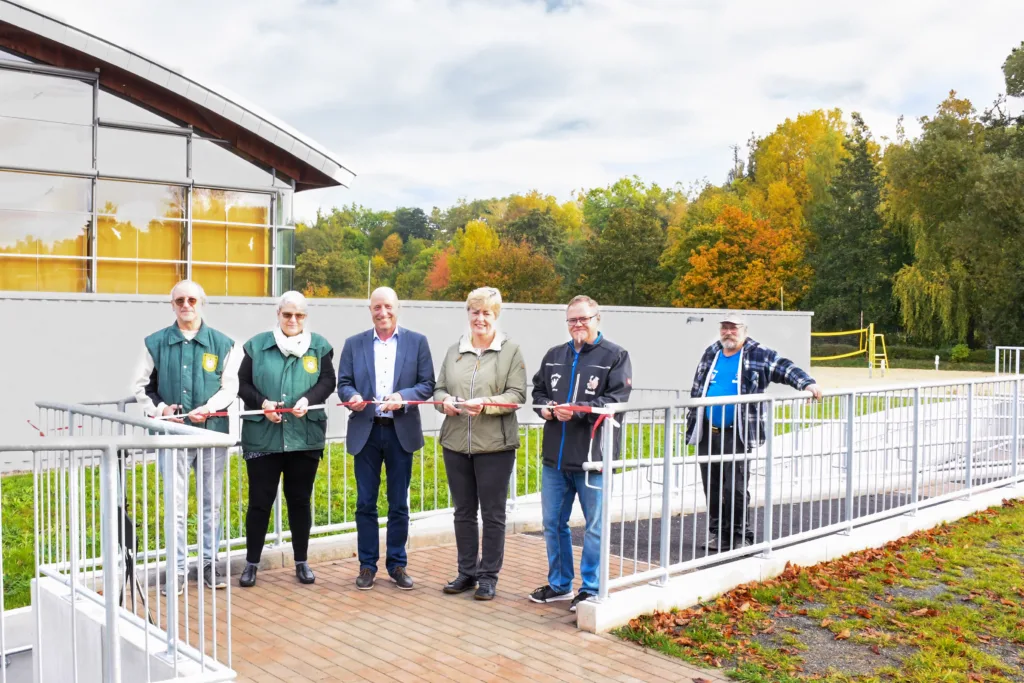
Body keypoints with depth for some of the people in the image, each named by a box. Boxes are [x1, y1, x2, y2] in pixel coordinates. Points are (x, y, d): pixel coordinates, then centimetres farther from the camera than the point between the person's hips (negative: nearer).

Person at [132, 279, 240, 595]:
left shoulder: (222, 343, 2)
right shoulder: (155, 343, 4)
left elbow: (230, 387, 2)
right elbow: (141, 385, 8)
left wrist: (208, 408, -14)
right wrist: (158, 409, -9)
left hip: (212, 431, 1)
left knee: (212, 502, 10)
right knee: (175, 504, 1)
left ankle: (210, 563, 22)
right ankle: (177, 569, 11)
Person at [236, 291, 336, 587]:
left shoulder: (319, 346, 5)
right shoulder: (257, 345, 3)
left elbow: (328, 381, 1)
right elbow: (242, 383, 3)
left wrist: (308, 400, -17)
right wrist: (262, 403, -14)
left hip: (305, 437, 1)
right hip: (263, 436, -1)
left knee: (299, 500, 11)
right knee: (260, 500, 3)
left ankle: (301, 562, 22)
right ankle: (251, 563, 17)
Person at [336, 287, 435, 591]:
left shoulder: (417, 342, 4)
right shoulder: (354, 344, 7)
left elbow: (427, 384, 0)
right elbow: (343, 383, 6)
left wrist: (403, 397, -18)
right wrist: (352, 396, -16)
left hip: (401, 431, -1)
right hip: (365, 431, 1)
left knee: (399, 504, 7)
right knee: (365, 503, 5)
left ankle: (397, 564, 19)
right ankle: (367, 565, 16)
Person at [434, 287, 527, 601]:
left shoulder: (511, 351, -1)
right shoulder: (454, 351, 12)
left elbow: (517, 395, -8)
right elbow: (439, 388, 14)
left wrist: (485, 404, -22)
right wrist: (445, 401, -9)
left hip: (494, 445, -4)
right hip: (456, 442, 4)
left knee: (493, 514, 4)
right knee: (463, 511, 13)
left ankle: (488, 577, 16)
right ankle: (467, 572, 25)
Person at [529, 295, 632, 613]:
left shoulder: (615, 356, -4)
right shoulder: (554, 356, 14)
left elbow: (617, 400, -14)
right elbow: (538, 390, 21)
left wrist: (577, 410, -21)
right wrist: (545, 407, -1)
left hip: (593, 457, -6)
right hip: (555, 456, 6)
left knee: (594, 527, 3)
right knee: (553, 523, 14)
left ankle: (591, 589, 17)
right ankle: (559, 584, 29)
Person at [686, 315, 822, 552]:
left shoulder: (758, 355, 1)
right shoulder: (710, 354, 14)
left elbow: (785, 368, -8)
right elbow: (697, 390, 19)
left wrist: (806, 383, -26)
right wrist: (691, 422, 18)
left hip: (736, 434, -4)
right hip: (707, 433, 5)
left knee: (735, 488, -5)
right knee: (712, 487, 9)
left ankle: (737, 535, 8)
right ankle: (716, 532, 21)